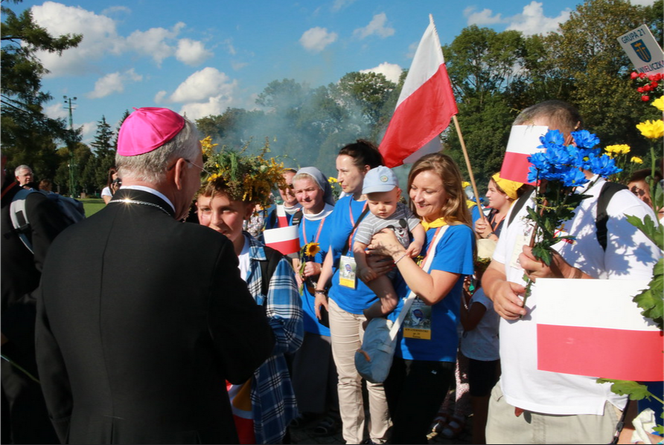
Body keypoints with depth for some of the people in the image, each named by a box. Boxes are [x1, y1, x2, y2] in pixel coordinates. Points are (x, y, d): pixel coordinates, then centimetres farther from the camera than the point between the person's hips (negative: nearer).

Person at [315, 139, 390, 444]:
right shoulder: (341, 206, 9)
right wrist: (320, 288, 12)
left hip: (374, 305, -5)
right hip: (340, 303, 5)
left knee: (376, 379, 6)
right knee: (346, 377, 12)